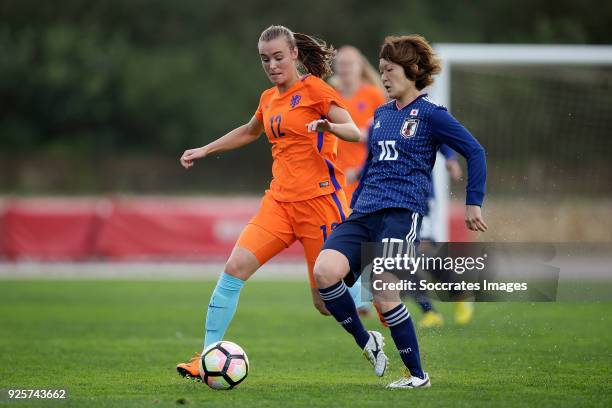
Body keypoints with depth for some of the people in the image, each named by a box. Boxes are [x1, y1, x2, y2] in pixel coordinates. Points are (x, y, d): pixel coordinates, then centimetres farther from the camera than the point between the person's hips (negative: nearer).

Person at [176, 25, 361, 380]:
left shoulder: (314, 89, -5)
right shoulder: (269, 99, 15)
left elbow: (354, 132, -11)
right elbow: (249, 132, 36)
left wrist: (329, 126, -32)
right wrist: (205, 150, 37)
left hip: (320, 198, -6)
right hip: (280, 201, 6)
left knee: (327, 303, -5)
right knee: (235, 268, -11)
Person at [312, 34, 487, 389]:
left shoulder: (431, 114, -2)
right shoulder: (381, 114, 18)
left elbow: (475, 152, -2)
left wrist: (473, 204, -4)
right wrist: (354, 205, 29)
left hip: (402, 213, -6)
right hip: (365, 212, 6)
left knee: (384, 295, -15)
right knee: (325, 271, -17)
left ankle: (417, 374, 2)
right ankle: (366, 341, 4)